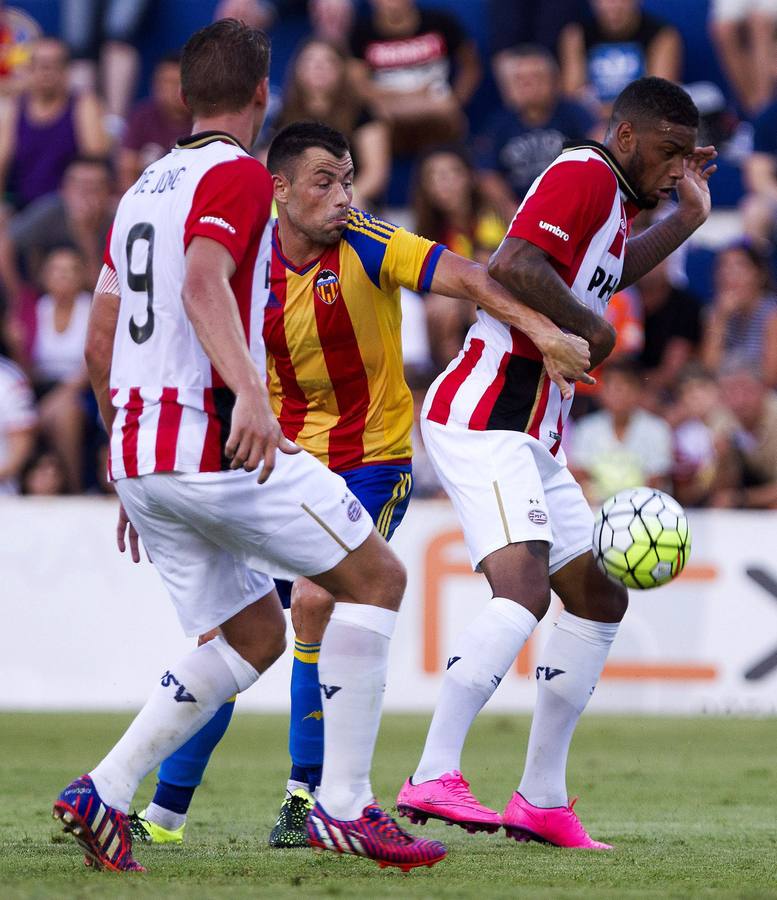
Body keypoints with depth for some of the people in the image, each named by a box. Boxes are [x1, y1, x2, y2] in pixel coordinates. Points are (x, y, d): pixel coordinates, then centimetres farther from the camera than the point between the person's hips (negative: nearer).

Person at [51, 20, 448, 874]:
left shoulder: (143, 188, 19)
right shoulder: (236, 175, -7)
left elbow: (99, 340, 23)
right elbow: (204, 285, -25)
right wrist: (250, 393, -39)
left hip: (140, 456, 9)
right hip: (215, 444, -9)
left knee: (254, 635, 17)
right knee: (376, 578, 2)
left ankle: (103, 792, 3)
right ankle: (344, 803, -3)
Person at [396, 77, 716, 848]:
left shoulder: (611, 195, 19)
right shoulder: (583, 173, -12)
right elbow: (513, 265, -27)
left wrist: (688, 217, 34)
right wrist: (593, 329, -15)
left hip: (530, 436, 11)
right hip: (484, 418, -11)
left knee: (599, 600, 13)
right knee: (524, 590, -26)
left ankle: (541, 799, 14)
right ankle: (433, 778, -33)